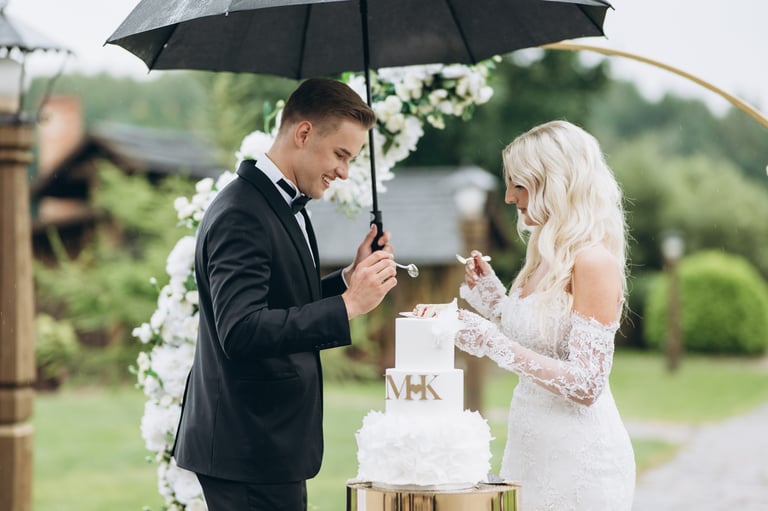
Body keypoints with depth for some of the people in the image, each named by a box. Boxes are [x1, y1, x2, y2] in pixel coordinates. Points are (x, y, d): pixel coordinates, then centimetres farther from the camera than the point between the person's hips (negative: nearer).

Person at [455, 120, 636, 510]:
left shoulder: (593, 261, -17)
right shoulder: (548, 255, 9)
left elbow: (585, 386, -21)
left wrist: (496, 345, -24)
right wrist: (491, 296, 6)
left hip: (577, 456, -8)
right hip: (533, 446, 8)